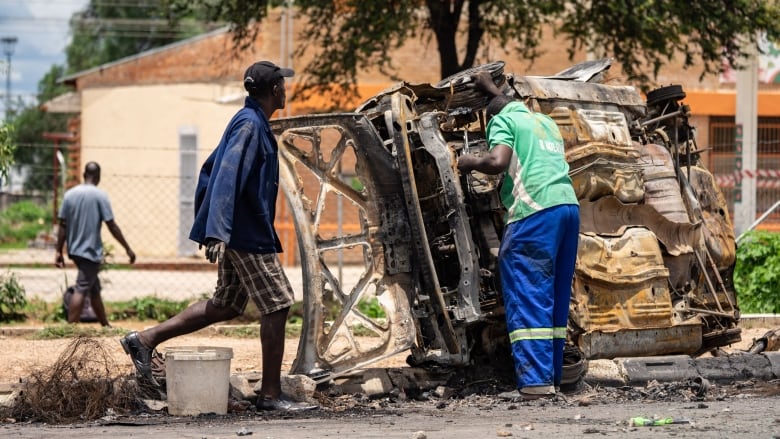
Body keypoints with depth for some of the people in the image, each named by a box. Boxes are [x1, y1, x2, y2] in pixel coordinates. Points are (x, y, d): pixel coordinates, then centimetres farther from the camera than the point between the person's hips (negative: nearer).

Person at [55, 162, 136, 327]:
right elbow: (112, 226, -10)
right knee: (81, 290, -9)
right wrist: (128, 248, -3)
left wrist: (59, 252, 8)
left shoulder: (70, 194, 4)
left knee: (94, 288, 18)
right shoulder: (100, 195, -10)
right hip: (91, 251, -6)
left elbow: (62, 225, 4)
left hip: (74, 250, 6)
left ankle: (106, 326, 28)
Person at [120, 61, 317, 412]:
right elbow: (226, 178, -25)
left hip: (237, 234, 10)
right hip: (249, 234, -10)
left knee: (225, 306, 14)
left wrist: (207, 224, 25)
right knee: (277, 305, -5)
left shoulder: (250, 123, 16)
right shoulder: (250, 126, -15)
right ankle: (271, 394, -1)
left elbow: (210, 169, 23)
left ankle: (145, 340, 13)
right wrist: (217, 232, -33)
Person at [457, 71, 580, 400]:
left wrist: (470, 162, 8)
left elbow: (497, 161, -10)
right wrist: (491, 89, 65)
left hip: (535, 212, -7)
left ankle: (536, 381, -18)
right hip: (569, 206, 7)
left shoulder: (502, 121, 7)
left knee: (528, 298, -9)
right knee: (554, 299, 11)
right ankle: (552, 377, 10)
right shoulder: (544, 121, 29)